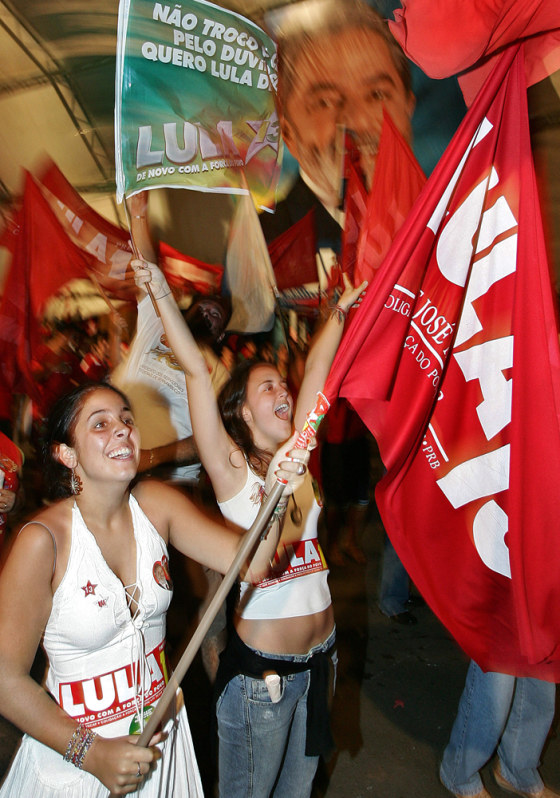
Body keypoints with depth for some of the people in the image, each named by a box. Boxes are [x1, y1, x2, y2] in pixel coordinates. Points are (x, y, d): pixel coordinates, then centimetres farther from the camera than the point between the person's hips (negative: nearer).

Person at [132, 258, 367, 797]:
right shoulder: (231, 466, -12)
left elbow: (317, 367, 6)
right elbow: (195, 369, -20)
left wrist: (341, 310, 11)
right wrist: (160, 289, -22)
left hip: (319, 653, 5)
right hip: (261, 666, -5)